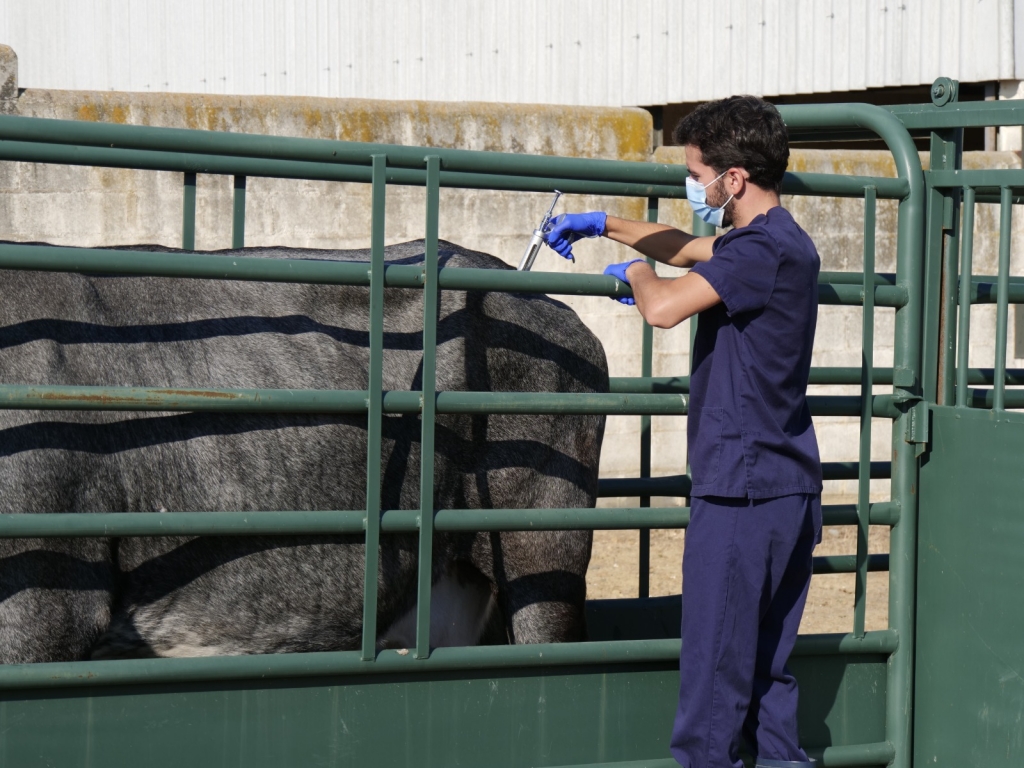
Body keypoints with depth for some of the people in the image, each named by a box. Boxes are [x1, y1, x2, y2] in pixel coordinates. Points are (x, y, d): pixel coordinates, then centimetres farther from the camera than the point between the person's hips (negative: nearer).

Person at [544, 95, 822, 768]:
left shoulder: (764, 248, -17)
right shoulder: (781, 243, 15)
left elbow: (664, 307, -26)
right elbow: (689, 249, 33)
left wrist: (635, 271, -4)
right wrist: (603, 225, 33)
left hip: (741, 488, -10)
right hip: (788, 487, 10)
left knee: (714, 668, -4)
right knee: (767, 669, 13)